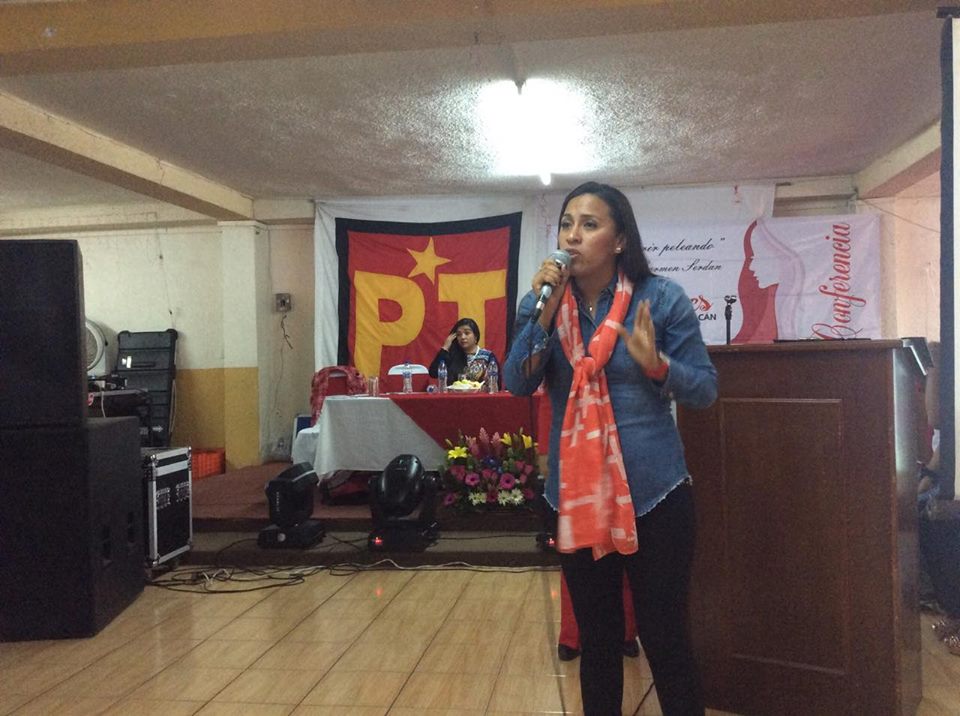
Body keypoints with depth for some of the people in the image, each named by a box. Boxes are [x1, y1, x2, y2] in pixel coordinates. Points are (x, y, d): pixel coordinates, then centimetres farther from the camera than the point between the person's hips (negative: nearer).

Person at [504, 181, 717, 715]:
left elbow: (706, 389, -5)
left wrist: (656, 364, -23)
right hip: (575, 495, 3)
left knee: (666, 641, 6)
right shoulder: (544, 302, 3)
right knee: (597, 640, 17)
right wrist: (543, 313, -18)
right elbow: (518, 385, -8)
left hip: (653, 493, -3)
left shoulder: (662, 299, -7)